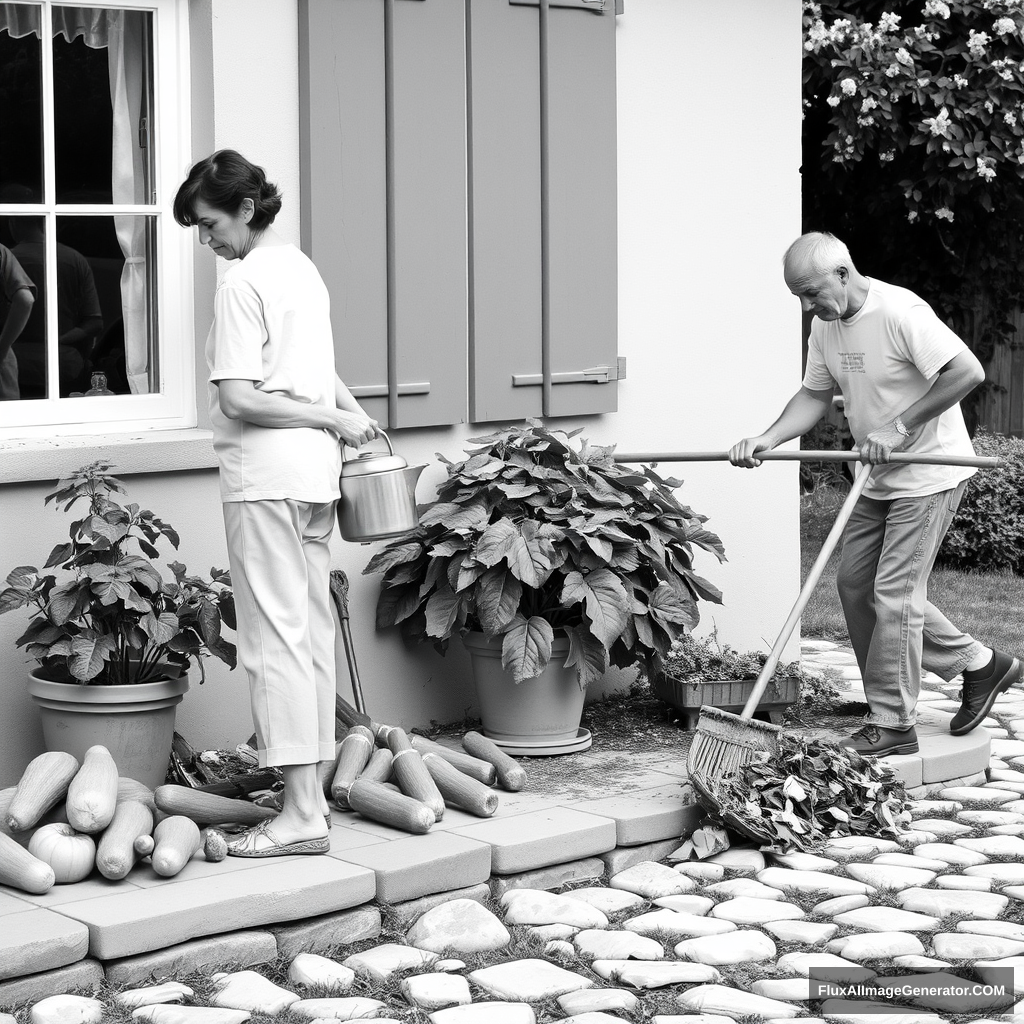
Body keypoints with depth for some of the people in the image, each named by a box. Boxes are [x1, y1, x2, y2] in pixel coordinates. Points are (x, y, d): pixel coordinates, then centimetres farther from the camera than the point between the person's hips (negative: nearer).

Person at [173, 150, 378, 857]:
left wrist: (336, 418, -11)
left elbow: (239, 397, -18)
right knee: (313, 633, 10)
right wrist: (342, 413, 5)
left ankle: (301, 815, -10)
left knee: (275, 638, -8)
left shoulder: (245, 283, -13)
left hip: (265, 478, -9)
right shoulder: (304, 268, 16)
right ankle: (313, 791, 15)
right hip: (316, 474, 9)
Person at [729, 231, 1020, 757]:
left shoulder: (900, 312, -23)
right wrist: (767, 440, -9)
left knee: (893, 595, -8)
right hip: (879, 478, 9)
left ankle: (891, 727, 3)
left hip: (927, 474, -9)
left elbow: (967, 372, -26)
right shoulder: (825, 324, 3)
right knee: (855, 582, 11)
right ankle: (979, 664, 22)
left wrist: (899, 427, -25)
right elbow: (814, 394, 9)